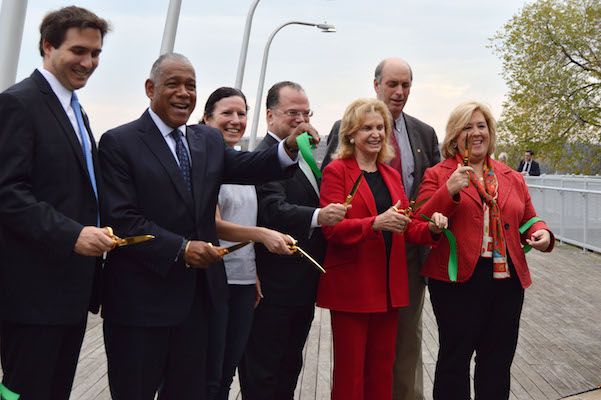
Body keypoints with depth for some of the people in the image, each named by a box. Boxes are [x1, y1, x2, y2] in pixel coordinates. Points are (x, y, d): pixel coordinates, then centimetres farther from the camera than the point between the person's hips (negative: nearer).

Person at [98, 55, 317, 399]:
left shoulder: (210, 141, 11)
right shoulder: (119, 143, -8)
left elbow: (246, 167, -5)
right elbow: (121, 219, -16)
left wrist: (291, 148, -23)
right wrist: (180, 248, -23)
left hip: (197, 294, 6)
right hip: (141, 298, -5)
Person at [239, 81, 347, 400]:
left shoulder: (304, 156, 15)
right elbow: (273, 209, -32)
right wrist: (318, 216, -45)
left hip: (304, 286, 10)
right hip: (274, 286, -10)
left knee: (290, 365, 22)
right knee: (262, 373, 2)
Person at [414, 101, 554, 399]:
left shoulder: (512, 177, 14)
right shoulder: (438, 175, 1)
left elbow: (528, 220, 20)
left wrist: (541, 233, -2)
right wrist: (449, 191, -21)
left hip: (508, 280, 5)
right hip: (458, 279, -4)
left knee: (498, 362, 13)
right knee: (455, 358, 5)